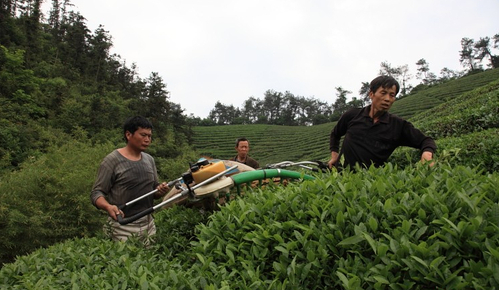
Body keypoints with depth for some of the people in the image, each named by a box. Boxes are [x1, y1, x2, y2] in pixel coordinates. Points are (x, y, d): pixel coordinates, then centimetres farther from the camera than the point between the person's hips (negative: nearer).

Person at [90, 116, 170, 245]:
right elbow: (96, 192, -9)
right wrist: (108, 206, -28)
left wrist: (160, 190, -5)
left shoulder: (149, 160, 9)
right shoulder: (112, 160, -9)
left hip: (149, 225, 6)